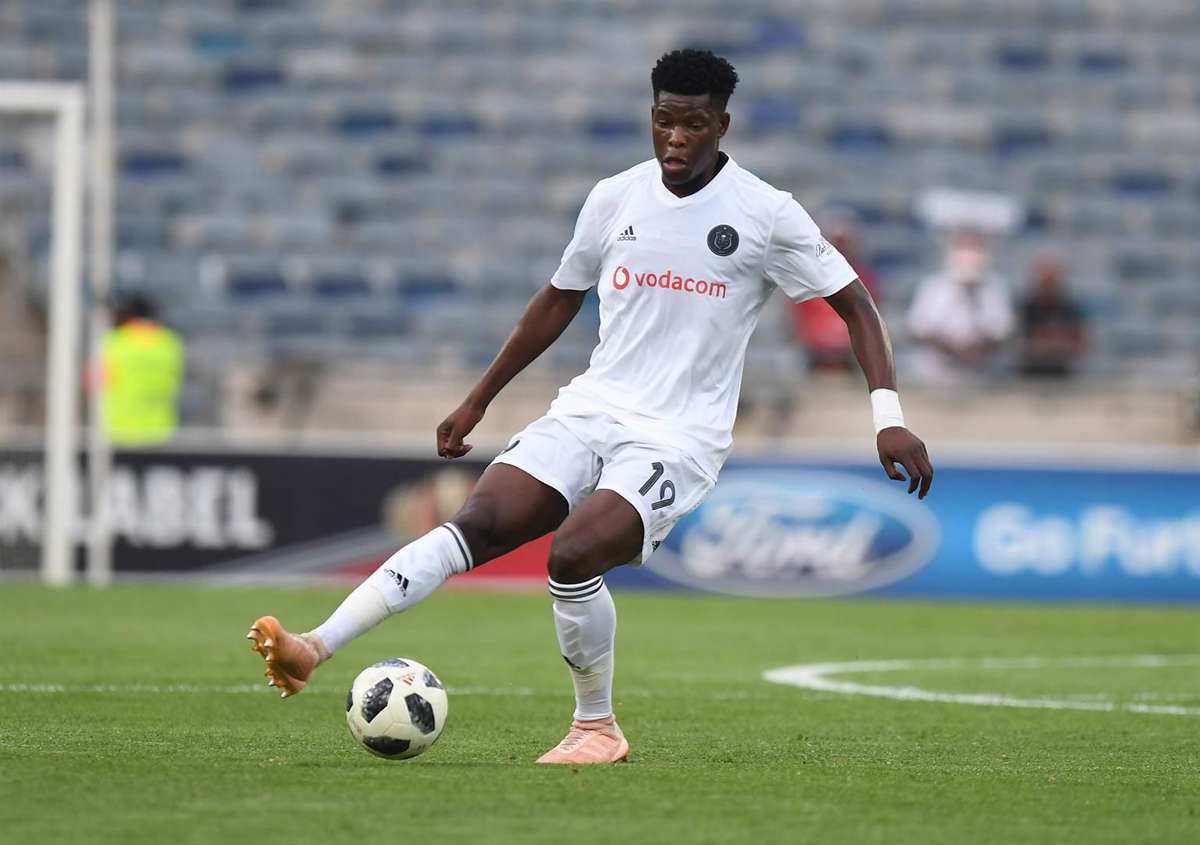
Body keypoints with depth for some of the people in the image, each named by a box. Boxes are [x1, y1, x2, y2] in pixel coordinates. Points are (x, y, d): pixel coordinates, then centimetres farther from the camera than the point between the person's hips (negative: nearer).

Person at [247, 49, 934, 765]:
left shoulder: (766, 214, -5)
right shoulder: (615, 199, 8)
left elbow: (854, 304, 0)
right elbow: (560, 300, 22)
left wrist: (889, 417, -10)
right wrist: (478, 400, 25)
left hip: (679, 438, -4)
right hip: (590, 409, 4)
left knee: (572, 555, -27)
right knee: (477, 524, -17)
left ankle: (597, 726, -4)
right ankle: (314, 649, -28)